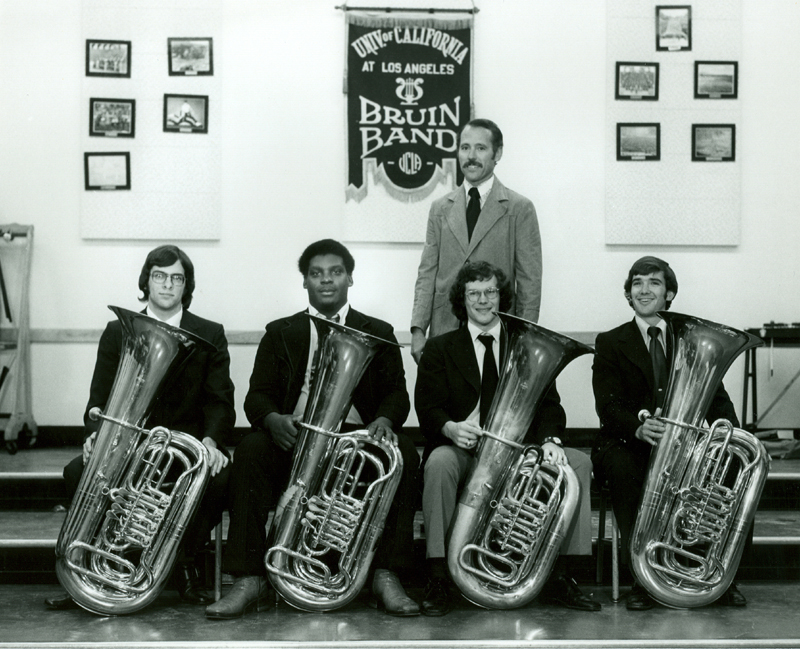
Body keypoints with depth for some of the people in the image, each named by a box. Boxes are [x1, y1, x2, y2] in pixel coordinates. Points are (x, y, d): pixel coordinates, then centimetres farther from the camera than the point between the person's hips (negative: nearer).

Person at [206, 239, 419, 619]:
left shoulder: (378, 333, 16)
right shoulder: (280, 333, 16)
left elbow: (396, 393, 7)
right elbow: (257, 396, 7)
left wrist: (385, 420, -18)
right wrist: (273, 419, -18)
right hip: (294, 437, 0)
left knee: (403, 453, -30)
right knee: (251, 449, -31)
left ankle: (386, 577, -25)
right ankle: (249, 581, -29)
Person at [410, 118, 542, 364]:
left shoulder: (520, 208, 2)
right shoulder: (440, 208, 12)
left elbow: (529, 281, 0)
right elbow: (427, 274, 9)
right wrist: (418, 330, -1)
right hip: (444, 332, 3)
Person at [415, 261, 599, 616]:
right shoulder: (439, 348, 11)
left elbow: (548, 404, 6)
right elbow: (428, 408, -1)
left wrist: (550, 441, -16)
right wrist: (451, 428, -25)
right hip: (463, 449, -2)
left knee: (579, 462, -20)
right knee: (439, 461, -36)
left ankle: (561, 576, -14)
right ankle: (438, 579, -28)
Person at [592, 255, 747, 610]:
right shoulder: (609, 343, 8)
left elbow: (716, 396, 7)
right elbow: (608, 405, -6)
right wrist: (639, 427, -28)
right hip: (629, 443, -2)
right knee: (623, 469, -35)